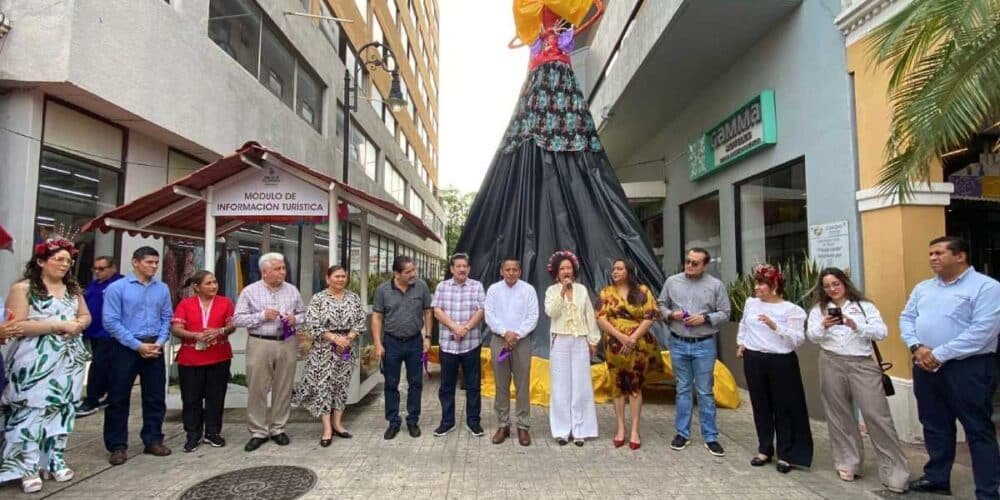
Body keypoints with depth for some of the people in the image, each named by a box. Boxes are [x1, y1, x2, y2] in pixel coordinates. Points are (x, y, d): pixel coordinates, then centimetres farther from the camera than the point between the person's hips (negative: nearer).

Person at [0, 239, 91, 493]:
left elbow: (86, 316, 15)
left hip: (68, 361, 6)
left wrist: (77, 325, -7)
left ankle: (55, 460, 19)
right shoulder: (23, 289, -7)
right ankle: (28, 467, 8)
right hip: (35, 363, -5)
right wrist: (59, 324, -18)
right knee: (32, 410, -3)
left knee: (62, 408, 9)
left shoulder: (73, 289, 12)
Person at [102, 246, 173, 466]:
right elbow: (111, 322, -10)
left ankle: (153, 440, 21)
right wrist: (137, 345, -14)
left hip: (155, 347, 4)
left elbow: (167, 318, 7)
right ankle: (118, 446, 17)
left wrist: (159, 342, -8)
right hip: (126, 347, -3)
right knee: (119, 398, 5)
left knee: (155, 396, 9)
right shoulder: (117, 288, -6)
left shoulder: (162, 289, 5)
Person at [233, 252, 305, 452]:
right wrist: (262, 316, -16)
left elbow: (303, 313, 13)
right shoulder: (250, 291, -1)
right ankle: (258, 432, 16)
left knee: (283, 389, 8)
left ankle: (278, 429, 22)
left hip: (286, 344, 3)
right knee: (257, 389, 3)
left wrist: (295, 319, -9)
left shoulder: (292, 290, 7)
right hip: (260, 344, -2)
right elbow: (237, 319, -4)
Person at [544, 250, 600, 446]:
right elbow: (550, 312, -15)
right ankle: (562, 430, 11)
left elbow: (590, 316, 8)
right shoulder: (552, 290, 1)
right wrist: (562, 292, -19)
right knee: (561, 385, 2)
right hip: (560, 342, -1)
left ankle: (579, 430, 12)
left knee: (581, 385, 3)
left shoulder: (582, 289, 6)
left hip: (580, 342, 2)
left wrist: (593, 340, 5)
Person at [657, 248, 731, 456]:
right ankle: (682, 433, 23)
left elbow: (724, 313, -1)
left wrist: (705, 318, -16)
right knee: (683, 390, 12)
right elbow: (661, 305, 9)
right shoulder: (672, 281, 2)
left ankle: (710, 437, 18)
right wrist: (670, 314, -11)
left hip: (704, 345, -2)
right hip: (678, 344, 2)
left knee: (705, 392, 6)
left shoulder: (716, 285, -4)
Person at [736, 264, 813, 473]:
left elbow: (798, 339, -17)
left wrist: (774, 326, -26)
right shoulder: (750, 303, 5)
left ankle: (785, 455, 17)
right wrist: (741, 342, 18)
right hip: (753, 360, 5)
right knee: (760, 406, 12)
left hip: (781, 362, -4)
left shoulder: (791, 309, -10)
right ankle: (764, 450, 25)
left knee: (784, 408, 4)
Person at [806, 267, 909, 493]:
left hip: (862, 364, -1)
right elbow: (811, 335, -3)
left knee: (877, 415, -3)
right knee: (840, 416, 10)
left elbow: (882, 332, -4)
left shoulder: (864, 306, 5)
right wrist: (823, 326, -23)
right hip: (831, 364, 2)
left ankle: (894, 469, 9)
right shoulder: (818, 309, 7)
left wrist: (856, 326, -20)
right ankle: (847, 463, 24)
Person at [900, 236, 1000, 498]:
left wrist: (939, 355, -18)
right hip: (925, 367, 6)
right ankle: (937, 478, 29)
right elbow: (906, 318, 9)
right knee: (934, 426, 15)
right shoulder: (923, 288, 12)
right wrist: (917, 347, -9)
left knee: (978, 431, 3)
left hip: (968, 367, -6)